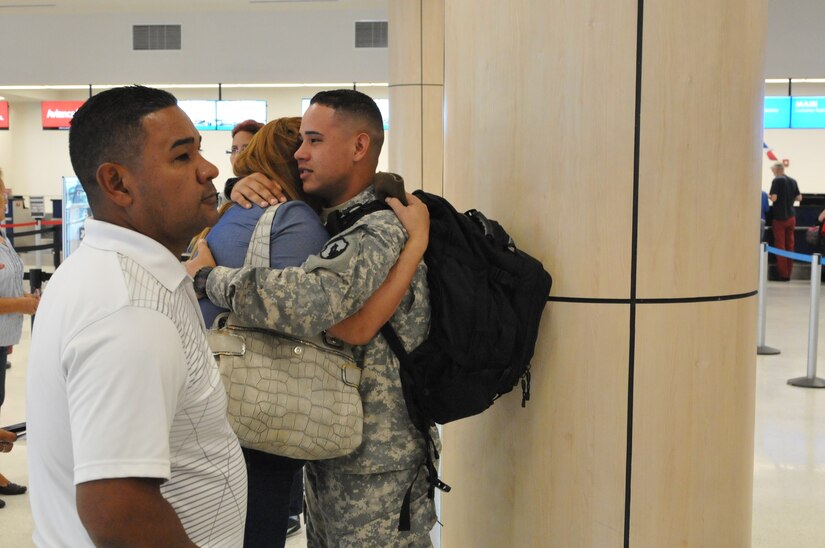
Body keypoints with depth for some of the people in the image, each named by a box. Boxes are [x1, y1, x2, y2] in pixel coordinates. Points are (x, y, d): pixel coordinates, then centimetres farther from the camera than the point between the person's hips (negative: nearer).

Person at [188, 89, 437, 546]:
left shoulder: (380, 233, -21)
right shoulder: (322, 220, 7)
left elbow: (299, 301, -38)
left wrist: (208, 275, -22)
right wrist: (241, 189, -3)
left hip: (374, 473, -8)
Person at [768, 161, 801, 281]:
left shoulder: (777, 180, -11)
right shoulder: (793, 181, 7)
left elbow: (774, 198, -17)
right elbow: (799, 197, 11)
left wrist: (770, 196, 4)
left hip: (779, 217, -5)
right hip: (791, 217, 5)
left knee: (780, 246, -1)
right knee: (790, 245, 9)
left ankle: (783, 274, -1)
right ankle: (789, 273, 11)